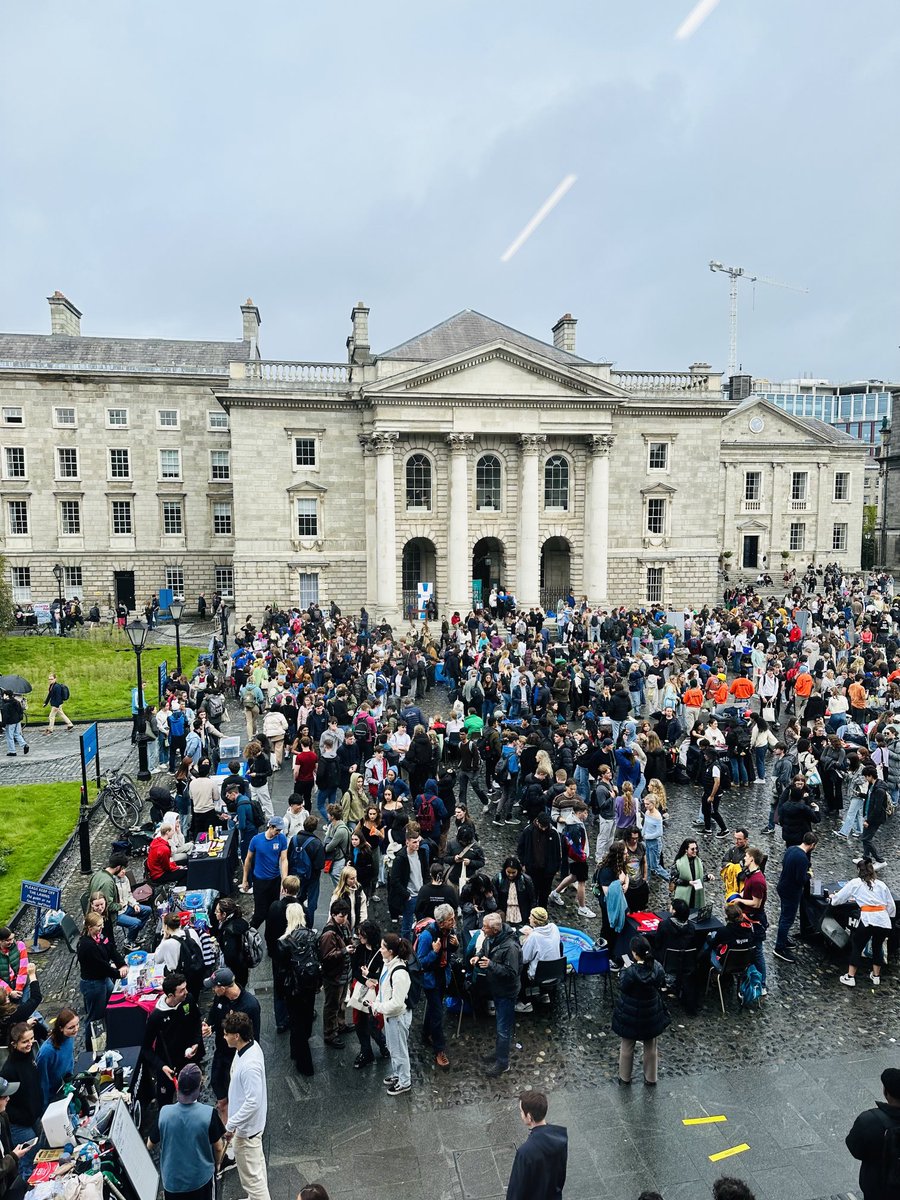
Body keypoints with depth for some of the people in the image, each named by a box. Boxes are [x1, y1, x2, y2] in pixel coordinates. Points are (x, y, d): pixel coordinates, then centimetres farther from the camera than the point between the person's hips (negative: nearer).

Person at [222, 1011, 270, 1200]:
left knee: (251, 1173, 9)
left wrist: (230, 1125, -23)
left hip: (246, 1127, -9)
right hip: (250, 1122, 9)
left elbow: (253, 1102, -31)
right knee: (255, 1163, 28)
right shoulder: (251, 1045, -9)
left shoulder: (249, 1065, -37)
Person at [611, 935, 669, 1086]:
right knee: (651, 1048, 26)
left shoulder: (630, 973, -33)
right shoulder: (657, 968, -20)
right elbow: (661, 985, -1)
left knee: (626, 1048, 21)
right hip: (652, 1015, 3)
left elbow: (622, 988, -15)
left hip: (630, 1016, -3)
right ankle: (651, 1079, 42)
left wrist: (624, 970, -5)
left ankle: (624, 1078, 38)